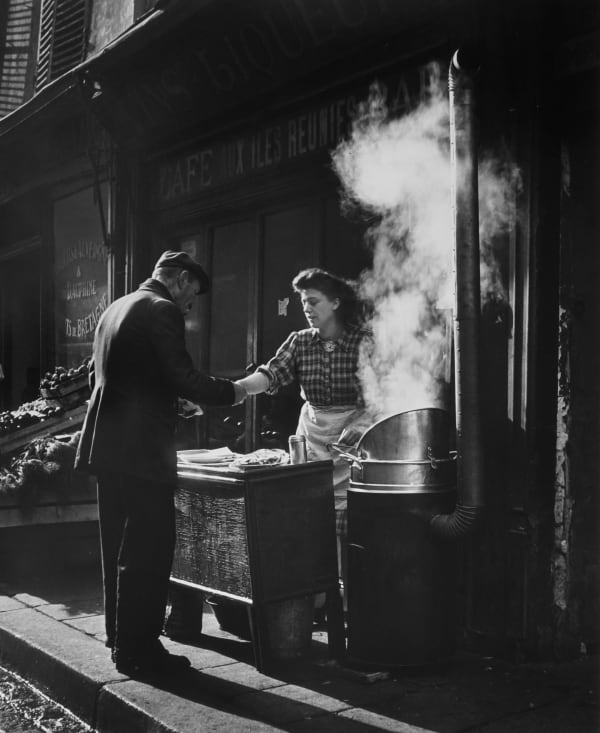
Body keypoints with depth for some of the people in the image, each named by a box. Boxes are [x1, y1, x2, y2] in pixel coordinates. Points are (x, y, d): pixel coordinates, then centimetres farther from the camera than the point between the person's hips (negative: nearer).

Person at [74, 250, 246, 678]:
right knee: (150, 550, -3)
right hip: (142, 450, -10)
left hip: (107, 446, 10)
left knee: (120, 546, 18)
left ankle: (121, 635, 29)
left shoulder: (116, 309, 17)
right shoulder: (162, 311, -10)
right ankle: (138, 650, 2)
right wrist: (230, 392, -2)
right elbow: (183, 378, -17)